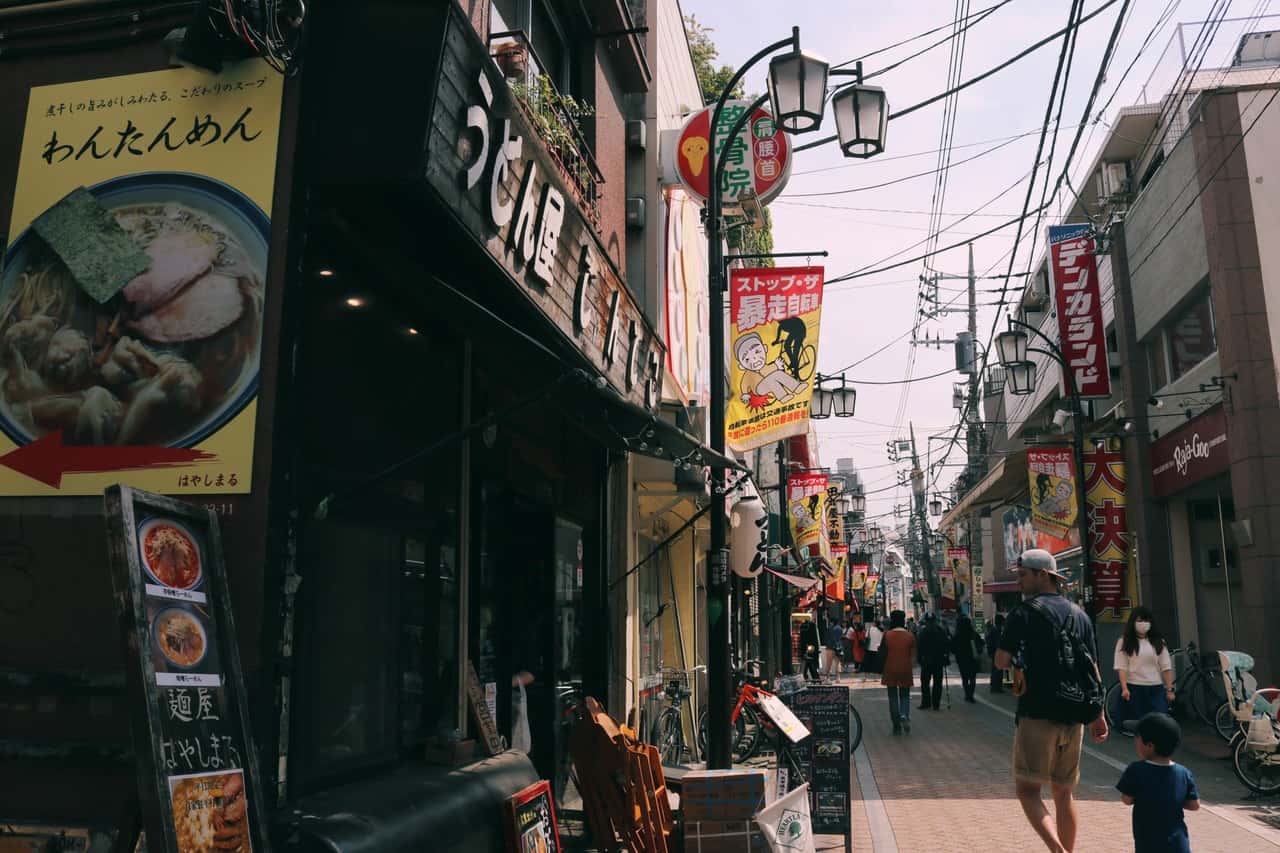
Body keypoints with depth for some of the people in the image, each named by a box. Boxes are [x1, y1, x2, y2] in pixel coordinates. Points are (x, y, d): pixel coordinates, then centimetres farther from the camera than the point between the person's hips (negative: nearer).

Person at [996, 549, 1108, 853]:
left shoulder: (1025, 613, -8)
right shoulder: (1079, 614, 11)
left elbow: (1002, 661, -12)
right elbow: (1093, 670, 13)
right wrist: (1098, 714, 18)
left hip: (1037, 714, -6)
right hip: (1073, 716, 6)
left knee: (1027, 789, -3)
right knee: (1064, 792, 16)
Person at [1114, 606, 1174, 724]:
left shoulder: (1158, 641, 9)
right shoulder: (1124, 642, 0)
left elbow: (1166, 667, 8)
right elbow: (1121, 667, -5)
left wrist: (1169, 689, 3)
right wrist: (1124, 688, -15)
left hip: (1156, 689, 2)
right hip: (1134, 689, -2)